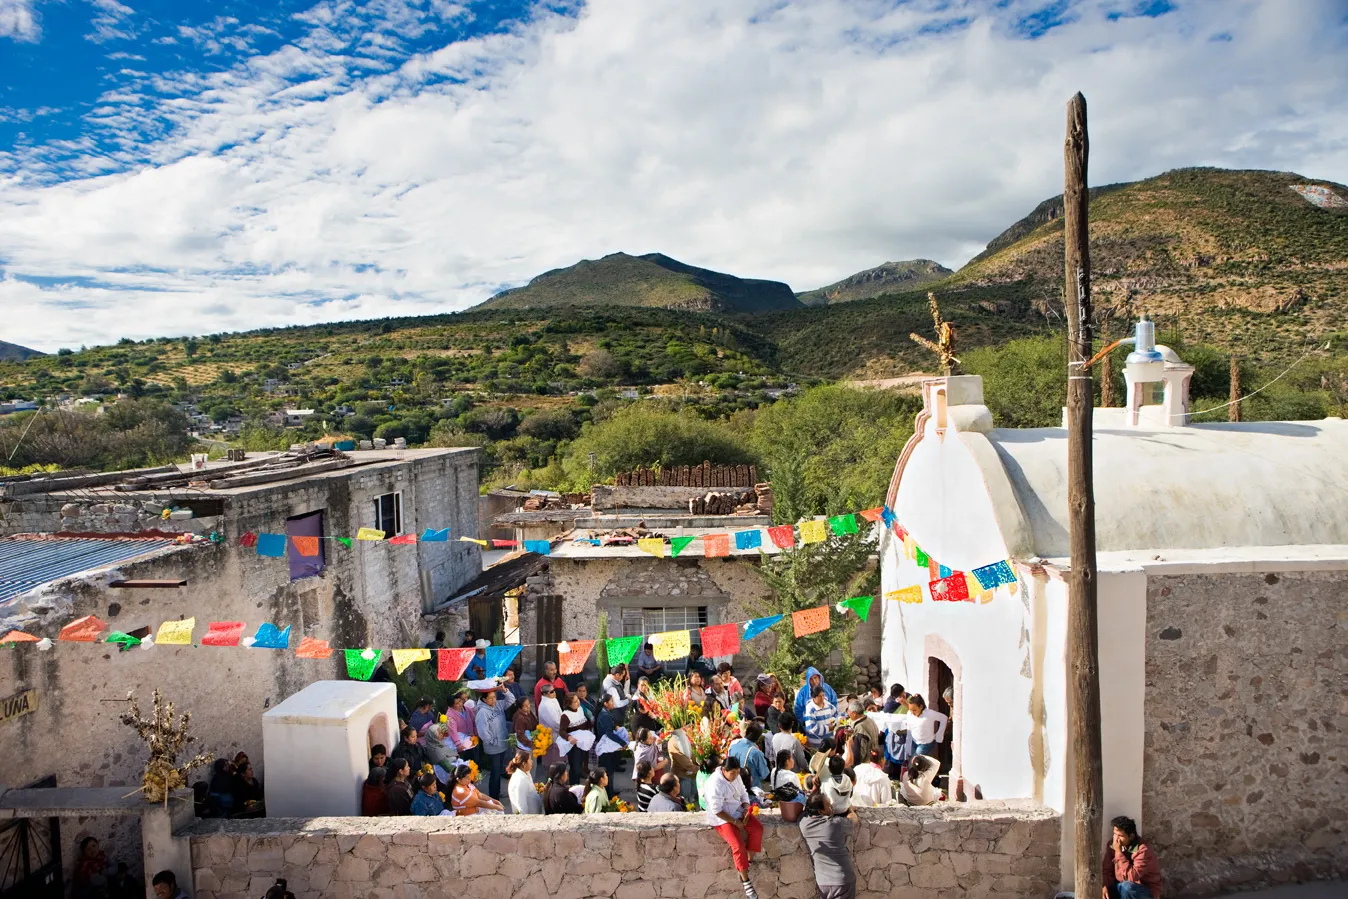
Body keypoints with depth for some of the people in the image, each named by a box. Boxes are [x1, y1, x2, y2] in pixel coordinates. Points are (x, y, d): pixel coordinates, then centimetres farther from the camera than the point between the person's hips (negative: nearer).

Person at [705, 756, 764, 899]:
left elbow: (744, 794, 10)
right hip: (722, 819, -7)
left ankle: (749, 863, 1)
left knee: (758, 829, -14)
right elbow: (717, 810, -25)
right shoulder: (715, 784, -26)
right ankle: (745, 880, -8)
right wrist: (735, 822, -22)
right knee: (738, 845, -23)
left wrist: (746, 810, -9)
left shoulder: (736, 777, -1)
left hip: (738, 812, 7)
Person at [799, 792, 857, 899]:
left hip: (821, 882, 3)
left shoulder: (804, 825, -6)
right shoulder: (837, 824, -14)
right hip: (843, 882, -3)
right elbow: (854, 821, 9)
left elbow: (806, 808, 18)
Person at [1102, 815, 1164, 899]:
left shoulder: (1143, 850, -25)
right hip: (1122, 886, 6)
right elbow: (1107, 870, -1)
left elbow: (1132, 877, -34)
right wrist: (1105, 886, -19)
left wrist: (1118, 852, -31)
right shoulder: (1113, 844, -5)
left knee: (1126, 886, -35)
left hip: (1148, 892, -6)